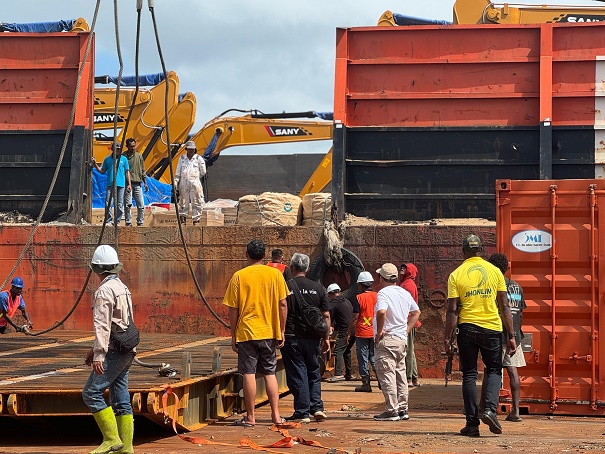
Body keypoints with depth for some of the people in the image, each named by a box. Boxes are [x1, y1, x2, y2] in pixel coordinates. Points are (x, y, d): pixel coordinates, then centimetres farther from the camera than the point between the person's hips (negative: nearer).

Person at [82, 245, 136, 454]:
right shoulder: (122, 288, 17)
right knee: (121, 400, 9)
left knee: (92, 393, -7)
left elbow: (102, 325, -22)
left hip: (114, 352, -9)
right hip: (126, 352, 9)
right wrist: (95, 350, 31)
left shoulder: (104, 291, -13)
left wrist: (99, 354, -26)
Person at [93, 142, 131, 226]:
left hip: (120, 185, 0)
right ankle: (109, 221, -2)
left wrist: (129, 184, 5)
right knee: (108, 203, -7)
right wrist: (95, 165, 3)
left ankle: (117, 221, 8)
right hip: (110, 184, 0)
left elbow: (127, 172, 10)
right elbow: (102, 171, 17)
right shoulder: (107, 159, 11)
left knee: (120, 205, 1)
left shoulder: (124, 159, 9)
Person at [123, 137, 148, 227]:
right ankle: (128, 223, 2)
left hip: (137, 183, 4)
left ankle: (140, 222, 9)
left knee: (141, 205, 1)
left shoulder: (139, 156, 12)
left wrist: (145, 183, 11)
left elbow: (142, 171, 16)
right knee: (128, 205, -4)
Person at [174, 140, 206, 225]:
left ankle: (196, 219, 1)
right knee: (183, 202, 3)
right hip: (183, 183, 2)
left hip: (195, 183, -2)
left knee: (196, 202, -3)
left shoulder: (199, 158, 5)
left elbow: (203, 172, 11)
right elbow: (178, 172, 10)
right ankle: (182, 217, 9)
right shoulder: (182, 158, 11)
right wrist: (175, 183, 3)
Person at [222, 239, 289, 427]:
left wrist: (233, 335, 5)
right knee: (270, 373, 11)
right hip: (270, 333, 2)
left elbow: (233, 309, -3)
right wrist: (282, 332, 8)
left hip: (246, 332, -2)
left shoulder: (239, 276, -3)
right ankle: (276, 415, 8)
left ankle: (250, 417, 3)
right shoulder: (275, 274, 1)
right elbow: (282, 304, 1)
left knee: (249, 374, 1)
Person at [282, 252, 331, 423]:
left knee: (297, 375, 1)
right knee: (314, 373, 17)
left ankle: (302, 412, 2)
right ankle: (317, 407, 10)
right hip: (313, 338, 3)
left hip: (292, 338, -3)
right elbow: (326, 315, 6)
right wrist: (326, 338, 14)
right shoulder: (318, 288, 4)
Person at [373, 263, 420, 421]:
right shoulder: (405, 293, 13)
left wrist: (379, 332, -18)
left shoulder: (384, 293, -13)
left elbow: (381, 312, -31)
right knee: (400, 374, 13)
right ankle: (403, 409, 16)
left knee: (387, 375, -6)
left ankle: (391, 410, -7)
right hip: (402, 339, 8)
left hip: (386, 339, -8)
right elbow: (416, 312, 25)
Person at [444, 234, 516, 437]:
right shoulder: (494, 271, 3)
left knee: (469, 375, 7)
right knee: (494, 370, 14)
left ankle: (472, 423, 5)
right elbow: (504, 306, 2)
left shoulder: (456, 275, -1)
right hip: (492, 328, 0)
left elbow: (452, 310, -5)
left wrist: (447, 339, -1)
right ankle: (490, 409, -9)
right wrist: (511, 335, 6)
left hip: (467, 328, 0)